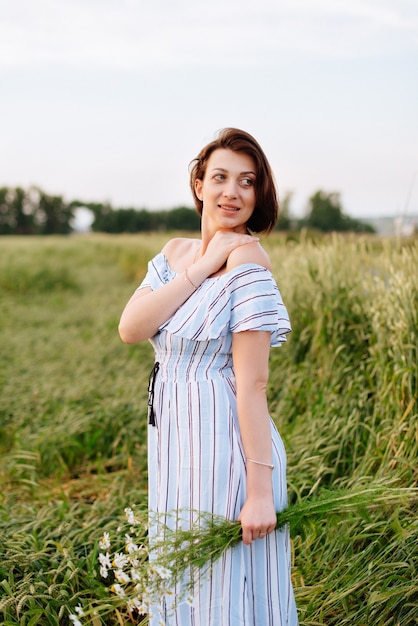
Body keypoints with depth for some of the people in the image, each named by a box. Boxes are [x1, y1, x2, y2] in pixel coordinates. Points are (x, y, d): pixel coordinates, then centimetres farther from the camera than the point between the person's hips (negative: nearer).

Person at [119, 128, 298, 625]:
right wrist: (200, 268, -16)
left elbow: (253, 384, -20)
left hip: (223, 442, -7)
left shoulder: (246, 259, -16)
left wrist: (260, 490, -20)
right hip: (173, 436, 8)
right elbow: (130, 329, -9)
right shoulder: (176, 253, 6)